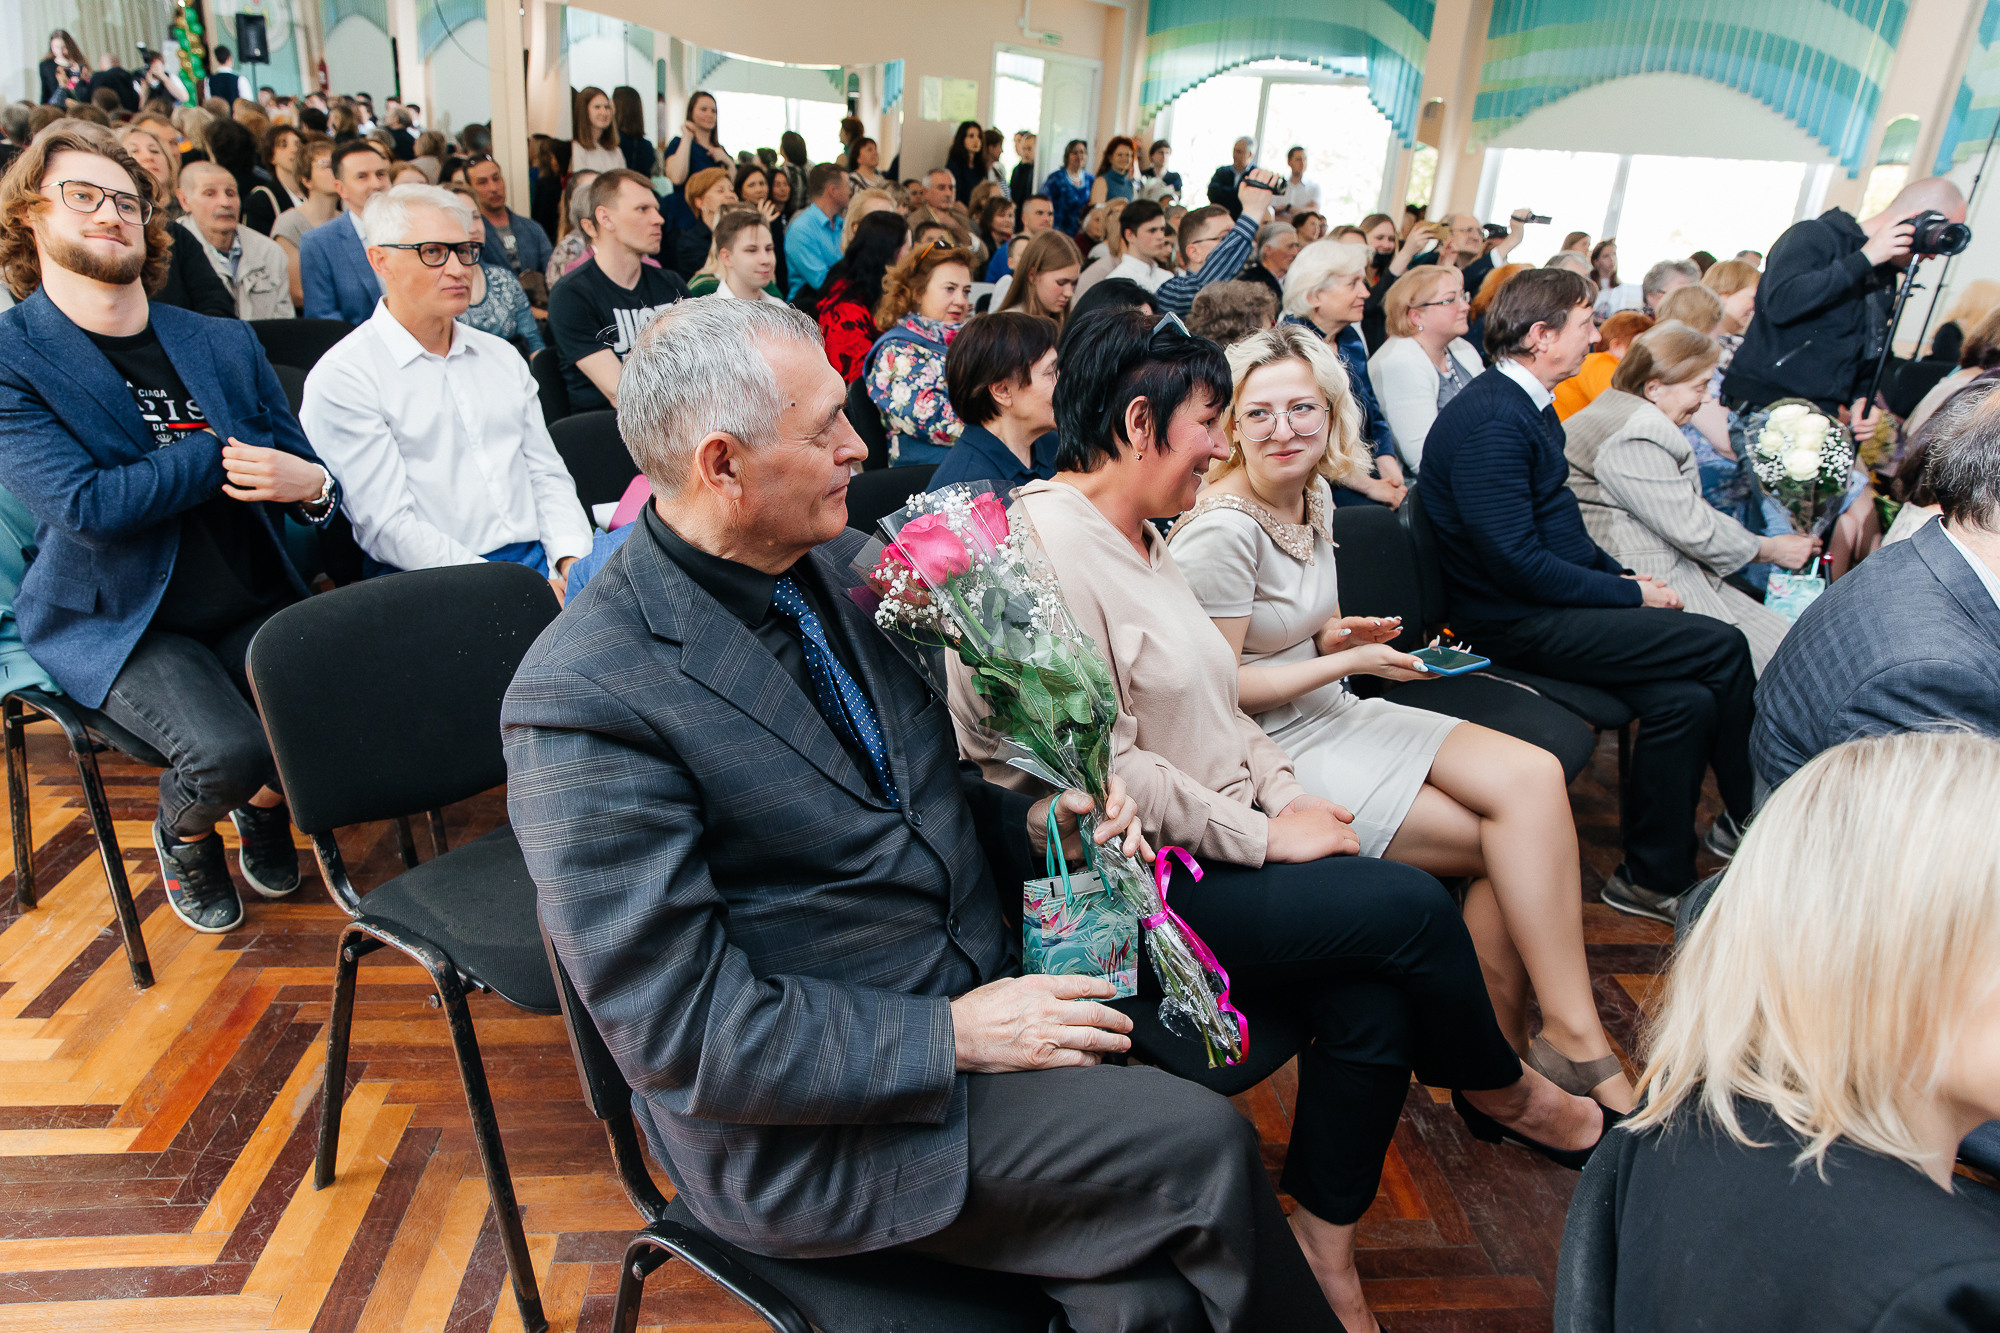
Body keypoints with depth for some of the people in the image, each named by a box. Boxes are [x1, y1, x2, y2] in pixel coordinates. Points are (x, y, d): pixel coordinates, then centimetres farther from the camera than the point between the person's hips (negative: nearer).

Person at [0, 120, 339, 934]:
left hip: (254, 607, 4)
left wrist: (312, 485, -13)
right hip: (120, 624, -4)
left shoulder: (225, 344, 10)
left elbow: (298, 466, 13)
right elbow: (85, 504, -17)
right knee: (229, 751, -28)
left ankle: (266, 800, 16)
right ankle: (182, 835, 12)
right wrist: (226, 454, -11)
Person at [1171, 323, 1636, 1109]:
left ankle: (1501, 1047, -4)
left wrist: (1335, 632, 0)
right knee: (1512, 833, -13)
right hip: (1268, 757, -8)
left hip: (1330, 717, 8)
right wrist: (1346, 662, -16)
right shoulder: (1222, 532, -19)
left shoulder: (1312, 494, 8)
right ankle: (1576, 1045, 2)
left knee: (1533, 778, -11)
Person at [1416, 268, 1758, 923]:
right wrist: (1629, 594, -13)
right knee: (1723, 647, -10)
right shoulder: (1491, 421, -19)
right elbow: (1517, 561, -23)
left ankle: (1654, 878, 6)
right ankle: (1750, 820, 10)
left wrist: (1622, 575, 8)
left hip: (1549, 603, 10)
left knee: (1686, 699, -7)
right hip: (1515, 623, -10)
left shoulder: (1529, 405, 14)